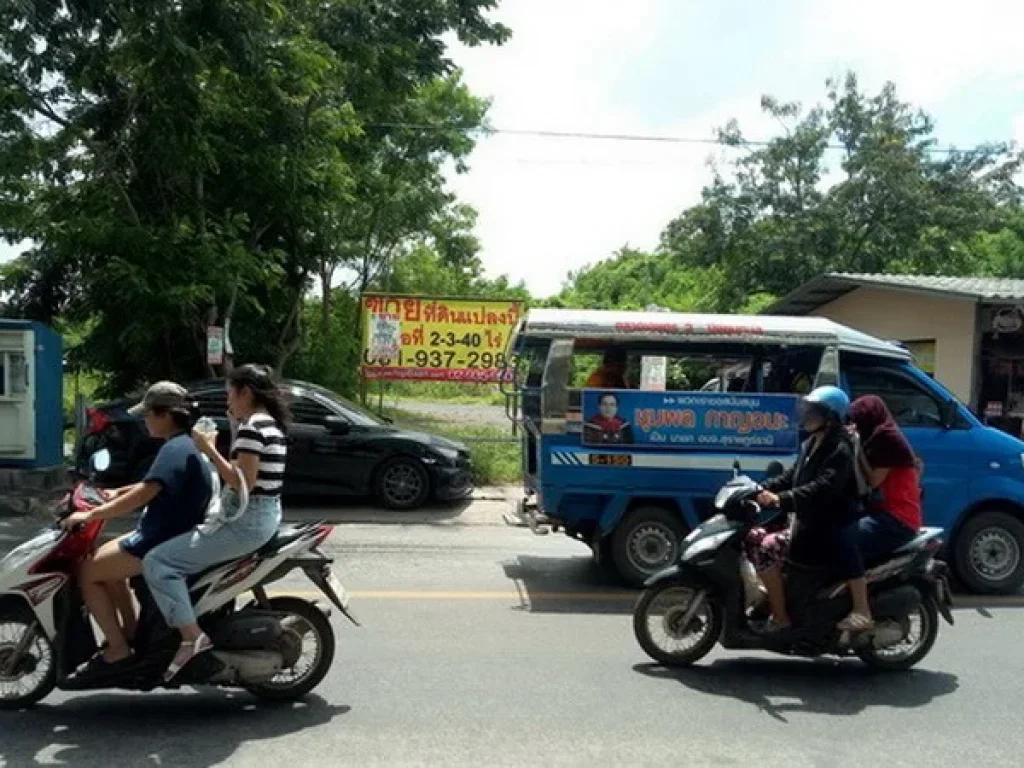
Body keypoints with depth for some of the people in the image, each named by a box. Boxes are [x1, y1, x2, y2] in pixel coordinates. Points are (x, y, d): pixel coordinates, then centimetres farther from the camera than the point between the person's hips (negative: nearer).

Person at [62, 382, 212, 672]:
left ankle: (117, 649, 0)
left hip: (162, 543, -11)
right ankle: (131, 634, 29)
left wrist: (89, 515, -23)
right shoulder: (186, 445, 12)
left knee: (87, 572, -4)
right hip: (167, 535, 11)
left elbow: (142, 496, -29)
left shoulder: (174, 449, -21)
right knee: (107, 563, 26)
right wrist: (118, 493, 19)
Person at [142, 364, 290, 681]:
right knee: (188, 544, 33)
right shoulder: (271, 425, 13)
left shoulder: (252, 427, -16)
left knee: (157, 562, -12)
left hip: (245, 521, -11)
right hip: (265, 516, 11)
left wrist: (210, 449, -15)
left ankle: (191, 636, -15)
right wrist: (236, 429, 13)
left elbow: (243, 482, -22)